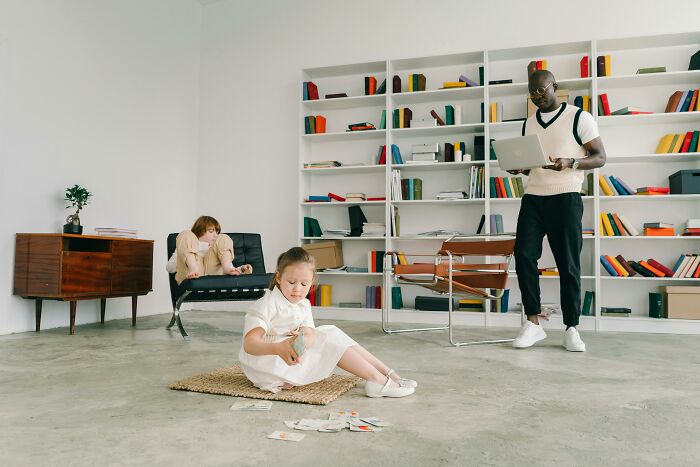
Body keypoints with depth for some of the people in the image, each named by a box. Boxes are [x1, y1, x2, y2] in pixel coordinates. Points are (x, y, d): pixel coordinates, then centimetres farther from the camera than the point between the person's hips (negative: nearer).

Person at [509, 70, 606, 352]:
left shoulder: (579, 117, 1)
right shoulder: (528, 123, 17)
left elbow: (600, 158, -1)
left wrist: (570, 163, -20)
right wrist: (519, 168, 0)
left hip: (565, 198, -4)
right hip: (533, 198, 4)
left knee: (568, 264, -1)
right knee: (524, 255, -9)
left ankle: (571, 329, 9)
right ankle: (533, 323, -1)